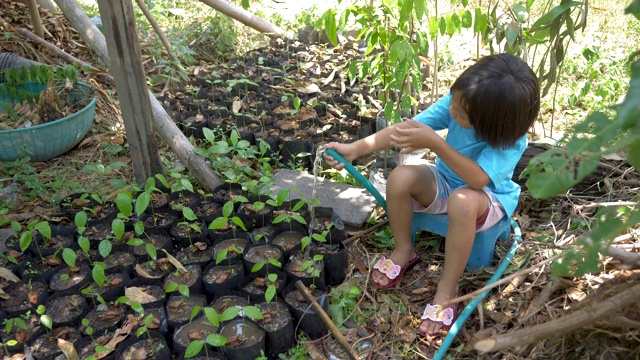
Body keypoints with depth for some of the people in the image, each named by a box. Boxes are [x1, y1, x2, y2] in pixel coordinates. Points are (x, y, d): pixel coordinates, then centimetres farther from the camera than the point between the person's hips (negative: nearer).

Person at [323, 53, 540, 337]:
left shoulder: (511, 139, -30)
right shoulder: (459, 101, -20)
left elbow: (478, 179, -41)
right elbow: (408, 127, -20)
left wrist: (434, 143, -46)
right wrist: (356, 149, -26)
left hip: (488, 197, -4)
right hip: (445, 182, 5)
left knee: (463, 201, -40)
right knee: (401, 177, -25)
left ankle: (448, 288, -21)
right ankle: (404, 251, 0)